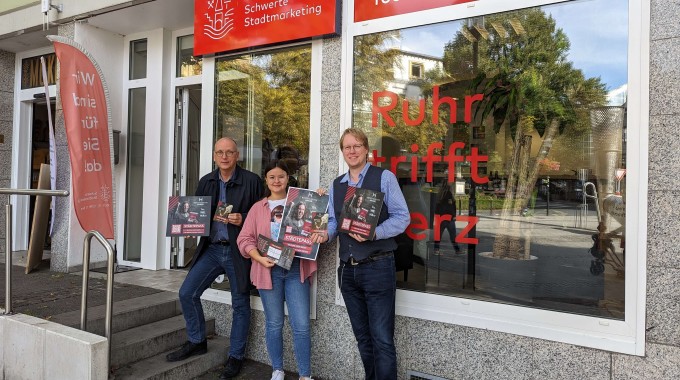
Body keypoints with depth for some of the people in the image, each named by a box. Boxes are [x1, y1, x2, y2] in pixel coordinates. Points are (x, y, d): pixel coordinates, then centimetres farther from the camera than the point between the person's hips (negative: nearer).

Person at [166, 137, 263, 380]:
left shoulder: (251, 181, -8)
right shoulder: (206, 182, 8)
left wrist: (243, 220, -22)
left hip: (238, 251, -5)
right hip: (211, 248, 5)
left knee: (240, 304, 6)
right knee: (187, 293, 2)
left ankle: (236, 357, 23)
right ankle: (197, 342, 25)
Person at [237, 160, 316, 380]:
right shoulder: (258, 208, 9)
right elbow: (245, 239, 4)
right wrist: (259, 258, -12)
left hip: (296, 269, -1)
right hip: (269, 270, 1)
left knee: (301, 324, -3)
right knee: (274, 323, 11)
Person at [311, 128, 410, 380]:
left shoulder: (384, 177, -4)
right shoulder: (336, 185, 13)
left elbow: (402, 217, -9)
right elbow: (333, 221, 15)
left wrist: (373, 233, -22)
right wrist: (325, 234, -6)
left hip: (378, 267, -5)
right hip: (347, 270, 6)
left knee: (382, 340, -2)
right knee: (362, 337, 18)